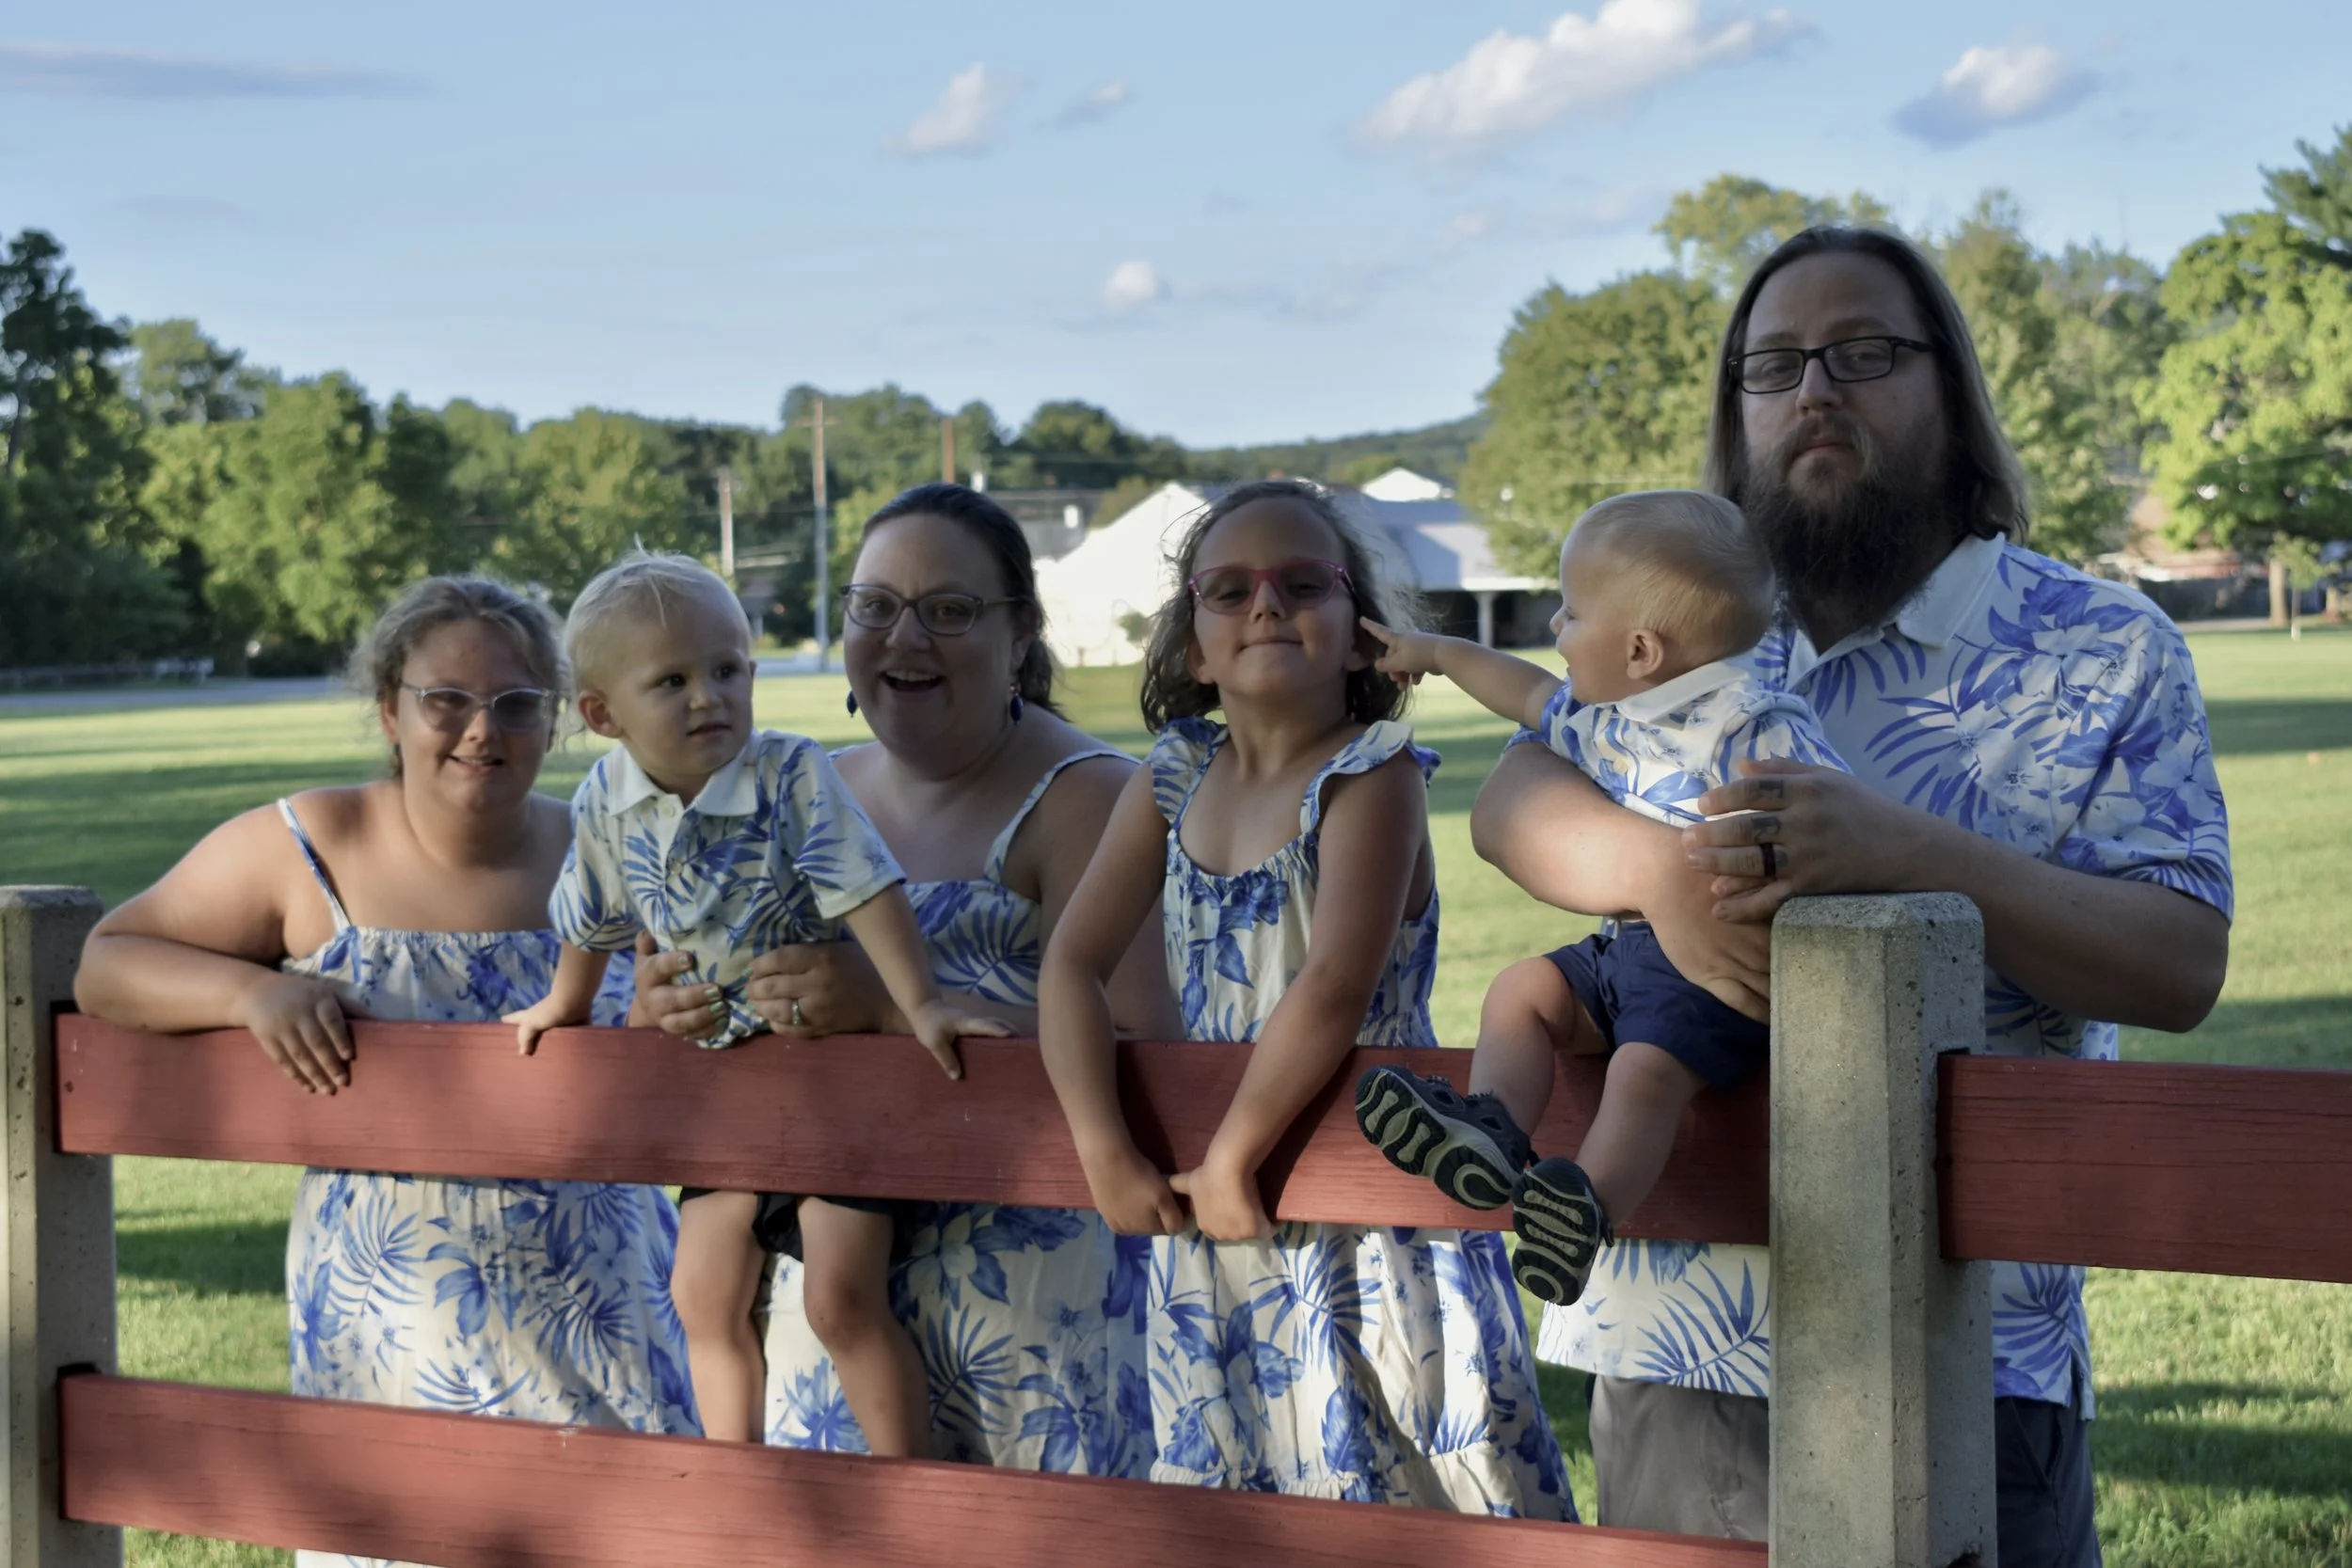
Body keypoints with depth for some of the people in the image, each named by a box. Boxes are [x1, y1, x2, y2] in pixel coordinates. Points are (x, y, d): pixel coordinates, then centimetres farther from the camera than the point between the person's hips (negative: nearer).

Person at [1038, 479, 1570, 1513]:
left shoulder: (1372, 773, -12)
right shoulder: (1174, 781, 6)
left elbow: (1335, 986, -23)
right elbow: (1073, 963, -1)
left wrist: (1229, 1158, -21)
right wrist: (1106, 1154, -12)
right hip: (1212, 1232, 6)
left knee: (1396, 1484, -1)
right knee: (1221, 1479, 15)